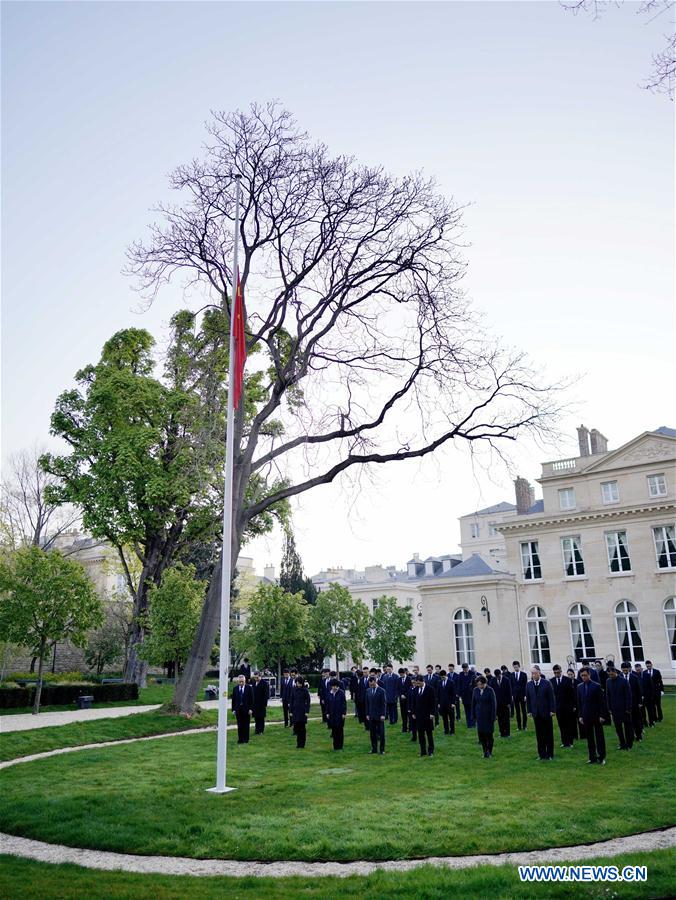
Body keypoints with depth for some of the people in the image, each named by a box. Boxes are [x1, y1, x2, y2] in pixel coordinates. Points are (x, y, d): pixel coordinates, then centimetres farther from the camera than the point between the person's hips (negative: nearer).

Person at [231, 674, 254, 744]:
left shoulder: (249, 687, -3)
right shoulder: (235, 688, 3)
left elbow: (251, 699, -3)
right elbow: (233, 699, 5)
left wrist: (250, 709, -8)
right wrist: (233, 709, 0)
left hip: (246, 709, -2)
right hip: (238, 709, 2)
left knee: (246, 725, 4)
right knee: (239, 725, 4)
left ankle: (246, 739, 13)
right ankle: (240, 739, 12)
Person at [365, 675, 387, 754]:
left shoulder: (381, 691, -9)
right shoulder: (368, 691, 6)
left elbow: (384, 704, -9)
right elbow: (367, 703, 9)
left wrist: (383, 715, -13)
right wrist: (367, 714, 5)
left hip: (379, 715, -4)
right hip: (371, 715, 4)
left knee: (381, 733, 3)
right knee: (372, 733, 8)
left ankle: (382, 749, 12)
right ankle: (374, 749, 17)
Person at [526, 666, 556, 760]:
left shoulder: (546, 683, -7)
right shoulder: (529, 685, 2)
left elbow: (551, 697, -6)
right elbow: (528, 699, 7)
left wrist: (552, 710, -9)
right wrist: (529, 710, 3)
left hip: (546, 712, -2)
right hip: (536, 713, 2)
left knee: (548, 734, 6)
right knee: (539, 734, 6)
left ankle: (549, 754, 16)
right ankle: (542, 754, 15)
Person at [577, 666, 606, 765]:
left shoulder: (596, 686, -7)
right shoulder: (579, 687, 5)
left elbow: (601, 702, -7)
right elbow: (579, 702, 8)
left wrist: (601, 715, -10)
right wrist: (580, 715, 4)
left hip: (596, 715, -4)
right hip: (586, 716, 4)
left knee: (599, 737, 4)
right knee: (589, 737, 7)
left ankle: (601, 757, 12)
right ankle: (592, 757, 14)